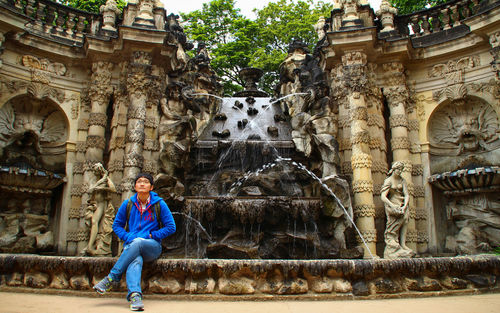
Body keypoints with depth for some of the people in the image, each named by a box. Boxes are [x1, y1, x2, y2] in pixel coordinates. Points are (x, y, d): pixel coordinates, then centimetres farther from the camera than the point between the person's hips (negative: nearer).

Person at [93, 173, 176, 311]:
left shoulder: (159, 204, 2)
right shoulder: (127, 204, 8)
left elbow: (171, 227, 3)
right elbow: (117, 225, 17)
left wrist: (151, 235, -6)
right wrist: (128, 237, -1)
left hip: (152, 247, -1)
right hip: (131, 246, 1)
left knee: (138, 243, -36)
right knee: (136, 260, -35)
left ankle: (111, 278, -28)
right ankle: (135, 295, -49)